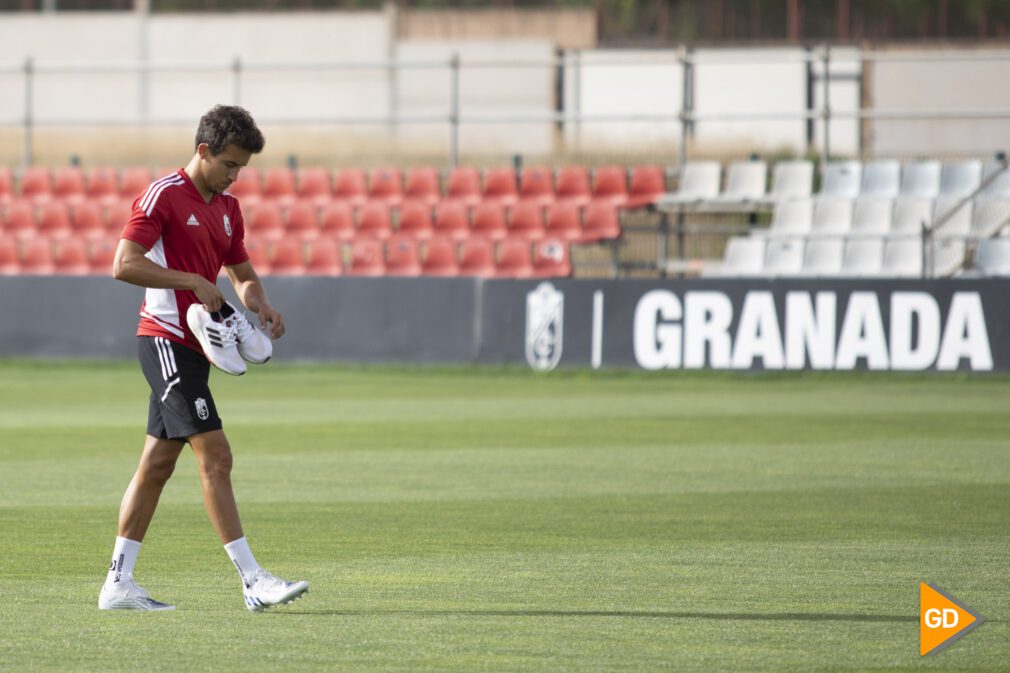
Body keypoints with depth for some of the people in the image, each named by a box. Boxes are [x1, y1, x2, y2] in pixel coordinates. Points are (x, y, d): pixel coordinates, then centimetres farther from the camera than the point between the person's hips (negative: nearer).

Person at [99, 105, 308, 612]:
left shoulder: (226, 207, 15)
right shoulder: (163, 195, -11)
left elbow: (242, 271, 24)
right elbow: (124, 264, -18)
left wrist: (260, 304, 3)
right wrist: (193, 281, -21)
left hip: (192, 348, 9)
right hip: (166, 338, -9)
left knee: (158, 463, 10)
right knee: (215, 455, -13)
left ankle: (118, 583, 14)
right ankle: (253, 580, -16)